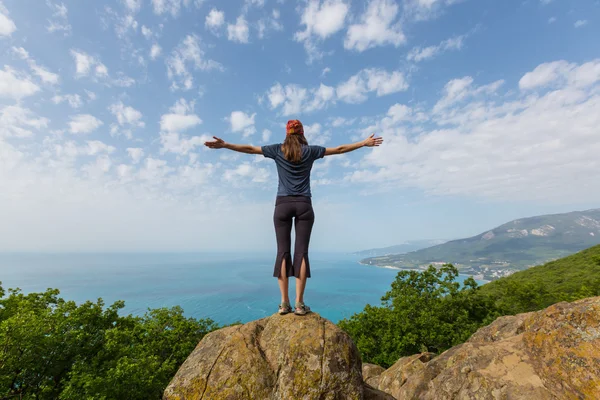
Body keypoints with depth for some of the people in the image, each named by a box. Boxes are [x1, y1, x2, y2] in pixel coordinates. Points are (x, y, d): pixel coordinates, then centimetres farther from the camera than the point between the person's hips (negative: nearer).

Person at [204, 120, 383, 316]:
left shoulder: (277, 150, 8)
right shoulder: (310, 151, 8)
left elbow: (249, 148, 11)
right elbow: (339, 149, 14)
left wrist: (224, 145, 21)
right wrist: (364, 143, 24)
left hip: (283, 204, 1)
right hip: (304, 204, 0)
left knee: (283, 251, 1)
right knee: (301, 252, -2)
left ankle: (284, 302, 1)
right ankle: (299, 303, -2)